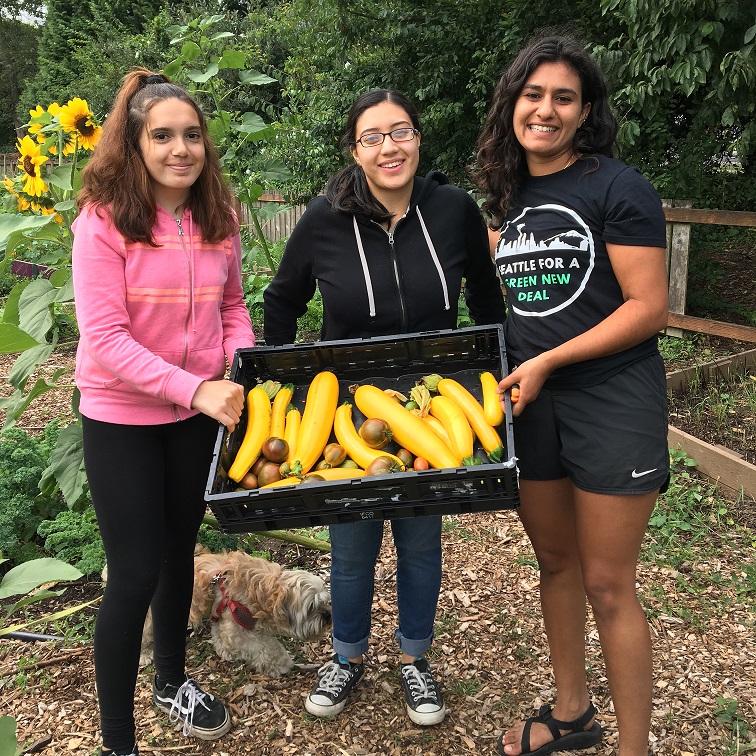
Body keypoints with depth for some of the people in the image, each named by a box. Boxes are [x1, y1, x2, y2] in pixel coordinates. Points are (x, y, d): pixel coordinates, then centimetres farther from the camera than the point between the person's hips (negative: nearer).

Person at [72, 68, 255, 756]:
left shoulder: (219, 221, -2)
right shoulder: (104, 222, -17)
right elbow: (105, 338, -21)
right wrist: (196, 388, -30)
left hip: (199, 414, 5)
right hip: (121, 419, -5)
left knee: (179, 550, 21)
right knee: (135, 575, 0)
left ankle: (172, 679, 45)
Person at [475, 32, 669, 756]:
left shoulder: (618, 188, -8)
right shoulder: (510, 197, 11)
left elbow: (648, 307, -13)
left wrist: (547, 362, -16)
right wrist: (507, 364, 5)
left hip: (611, 399, -6)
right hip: (530, 402, 6)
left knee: (608, 585, 1)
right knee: (555, 560, 17)